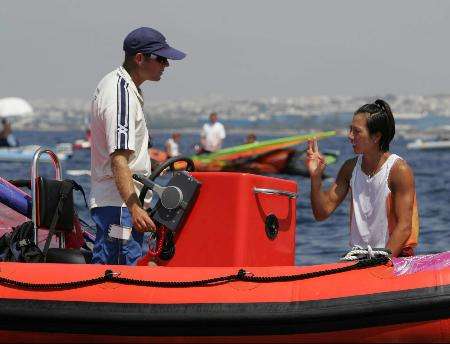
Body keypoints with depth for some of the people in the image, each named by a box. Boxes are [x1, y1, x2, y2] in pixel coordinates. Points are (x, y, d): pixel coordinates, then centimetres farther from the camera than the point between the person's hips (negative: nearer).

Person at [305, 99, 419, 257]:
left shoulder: (399, 170, -10)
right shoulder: (350, 168, 7)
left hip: (395, 255, -5)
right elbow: (322, 213, 7)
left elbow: (404, 227, -14)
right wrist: (316, 177, -8)